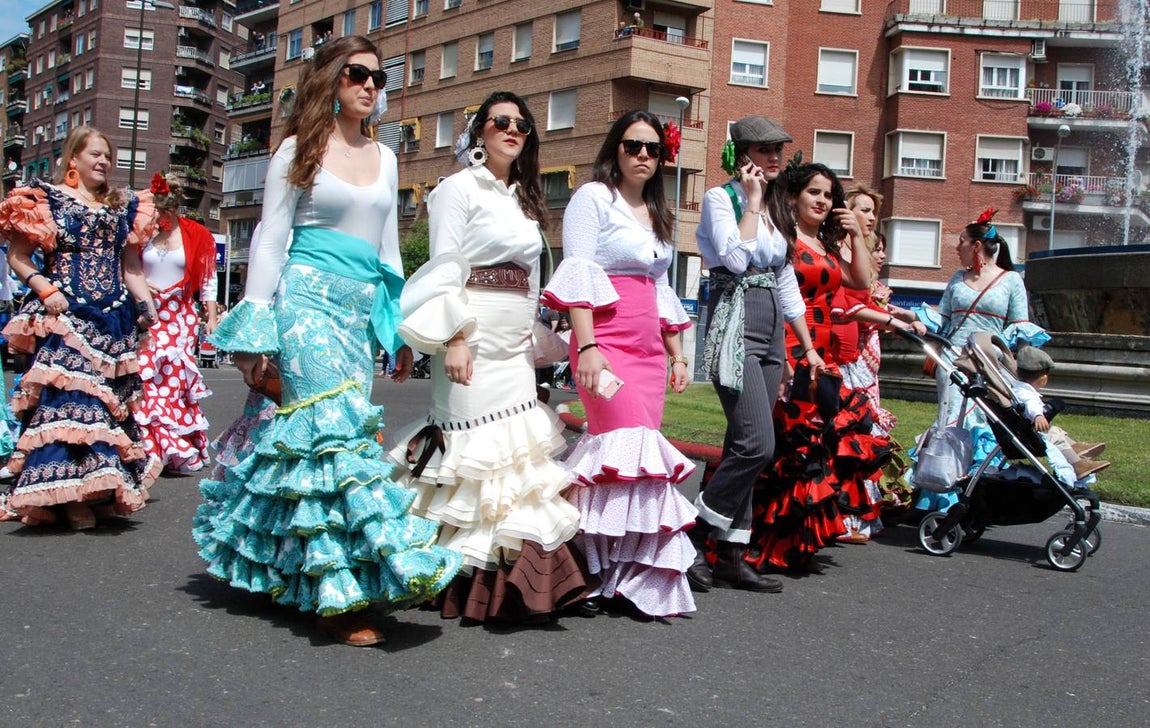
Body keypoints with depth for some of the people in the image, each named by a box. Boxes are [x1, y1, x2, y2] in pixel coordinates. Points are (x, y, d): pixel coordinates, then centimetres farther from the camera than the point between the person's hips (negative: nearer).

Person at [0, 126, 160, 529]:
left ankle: (99, 488, 14)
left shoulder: (124, 207, 17)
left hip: (113, 318, 5)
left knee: (110, 397, 5)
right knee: (68, 393, -15)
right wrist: (44, 289, -13)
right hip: (66, 316, -5)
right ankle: (70, 494, -13)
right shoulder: (45, 200, 5)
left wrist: (145, 304, 2)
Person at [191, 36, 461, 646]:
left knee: (304, 437, 2)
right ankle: (342, 592, -16)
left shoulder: (383, 158, 19)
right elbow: (270, 241, 1)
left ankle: (281, 569, 15)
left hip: (362, 309, 5)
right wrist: (256, 336, -5)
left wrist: (400, 333, 18)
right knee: (339, 430, -17)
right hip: (308, 299, -5)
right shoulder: (299, 150, 4)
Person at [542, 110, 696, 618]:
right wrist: (586, 347, -18)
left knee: (619, 457, 1)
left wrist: (677, 354, 21)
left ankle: (605, 569, 6)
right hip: (607, 343, -7)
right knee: (633, 449, -16)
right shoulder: (594, 197, 0)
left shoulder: (656, 212, 22)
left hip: (649, 348, 7)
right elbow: (578, 275, -9)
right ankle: (641, 574, -9)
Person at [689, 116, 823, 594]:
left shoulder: (776, 209, 20)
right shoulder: (720, 198, -1)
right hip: (736, 326, -7)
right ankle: (691, 538, -6)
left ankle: (732, 557, 8)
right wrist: (752, 200, -9)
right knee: (757, 446, -17)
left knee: (743, 447, 5)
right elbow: (734, 258, -17)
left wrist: (808, 347, 20)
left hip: (772, 331, 7)